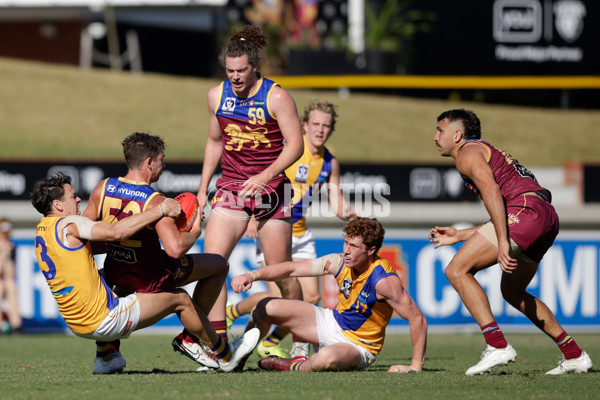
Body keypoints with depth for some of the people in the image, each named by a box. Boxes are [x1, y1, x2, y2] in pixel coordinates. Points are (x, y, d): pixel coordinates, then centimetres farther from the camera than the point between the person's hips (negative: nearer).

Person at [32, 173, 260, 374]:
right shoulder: (68, 225, -17)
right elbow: (116, 231, -29)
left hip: (77, 324, 9)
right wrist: (161, 210, -22)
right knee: (180, 299, 6)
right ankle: (226, 356, 26)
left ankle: (104, 359, 35)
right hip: (104, 321, -9)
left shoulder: (42, 230, 10)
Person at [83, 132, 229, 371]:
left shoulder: (102, 189, -9)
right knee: (219, 265, 13)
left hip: (115, 276, 6)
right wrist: (194, 231, -13)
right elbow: (175, 248, -32)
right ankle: (189, 338, 14)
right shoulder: (155, 201, -24)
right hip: (152, 281, -6)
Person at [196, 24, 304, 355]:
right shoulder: (217, 95, 5)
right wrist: (203, 188, 15)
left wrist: (266, 176, -24)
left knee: (280, 269, 1)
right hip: (231, 188, 3)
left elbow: (295, 145, -11)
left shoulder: (276, 98, -9)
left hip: (269, 188, -3)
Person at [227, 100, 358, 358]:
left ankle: (270, 343, 15)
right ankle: (231, 312, 12)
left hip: (300, 234, 6)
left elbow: (337, 202, 8)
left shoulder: (330, 163, 5)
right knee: (278, 296, -16)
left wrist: (348, 214, -15)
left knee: (311, 296, -3)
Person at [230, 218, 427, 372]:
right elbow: (292, 268, -6)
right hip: (333, 323, 6)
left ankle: (294, 367, -7)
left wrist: (415, 367, -25)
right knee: (266, 307, -3)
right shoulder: (340, 263, -11)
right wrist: (253, 274, -20)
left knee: (326, 357, -43)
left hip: (358, 346, -6)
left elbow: (418, 318, -25)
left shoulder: (383, 279, -29)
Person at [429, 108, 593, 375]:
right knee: (512, 291, 25)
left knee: (457, 270, -9)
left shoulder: (468, 153, 3)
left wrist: (503, 242, -24)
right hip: (548, 216, 10)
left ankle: (497, 346, -19)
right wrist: (460, 235, 36)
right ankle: (574, 355, 23)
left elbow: (492, 191, -16)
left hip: (525, 210, -10)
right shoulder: (488, 153, 34)